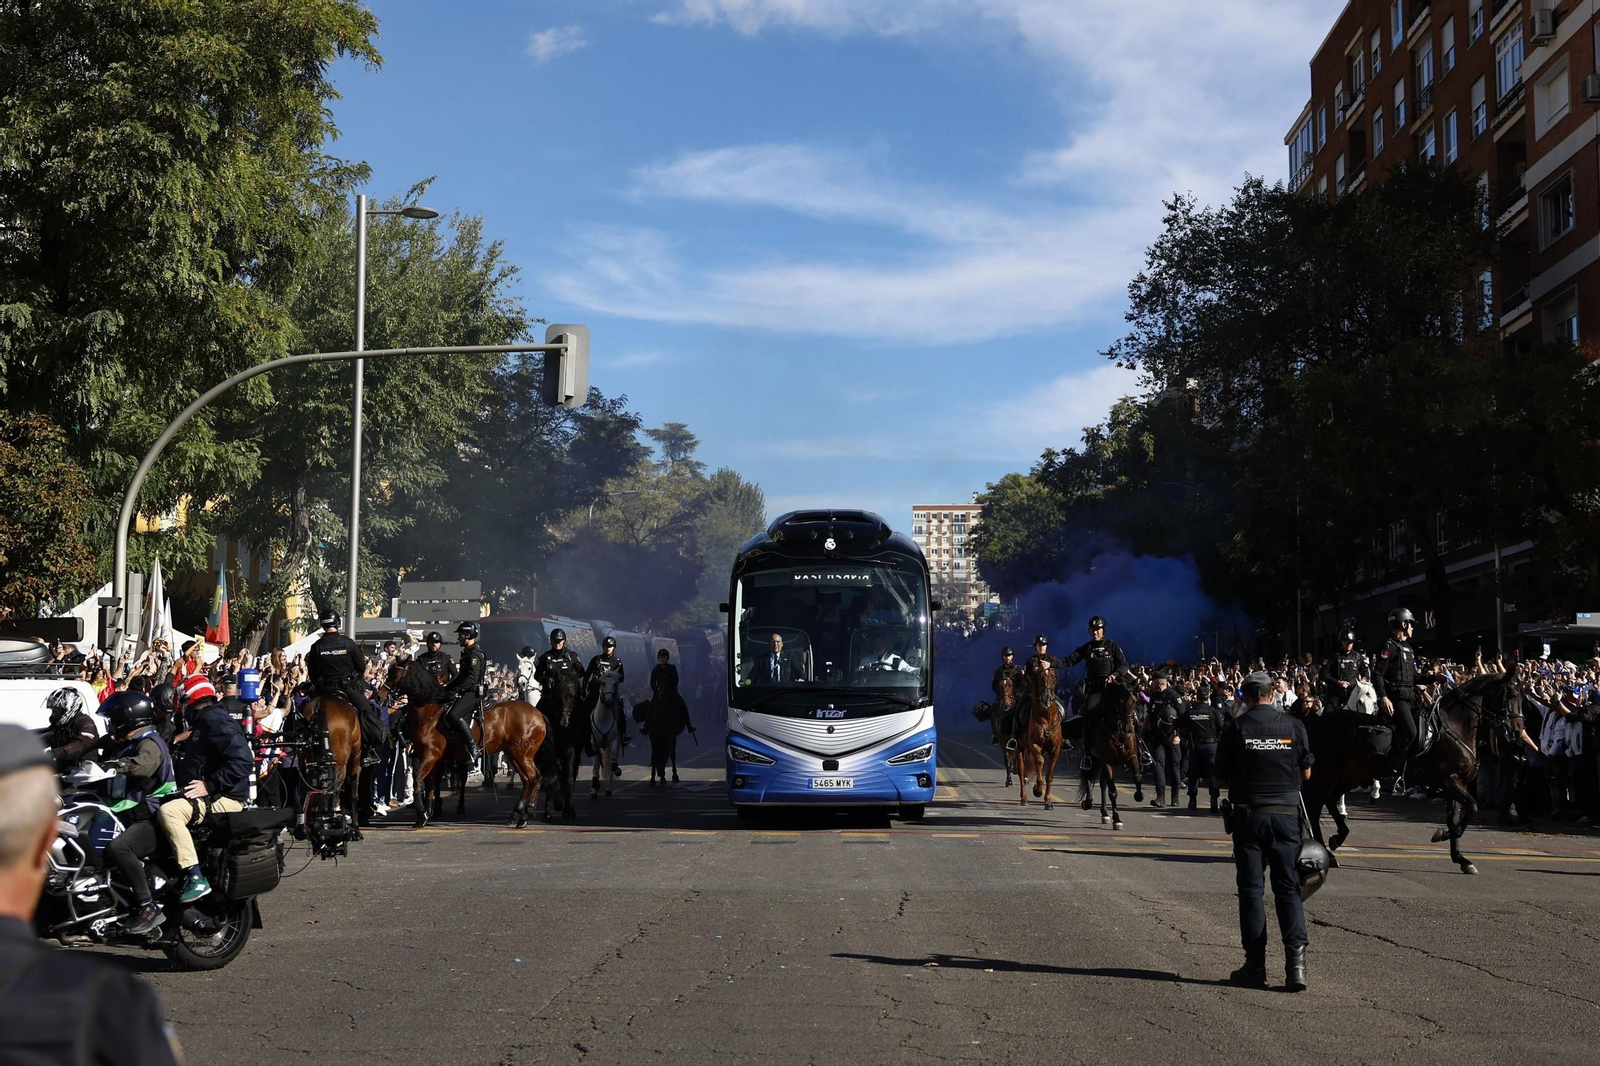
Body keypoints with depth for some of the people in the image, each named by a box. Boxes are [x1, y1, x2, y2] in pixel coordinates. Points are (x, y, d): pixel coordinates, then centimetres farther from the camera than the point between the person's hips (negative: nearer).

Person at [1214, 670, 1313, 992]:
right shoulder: (1294, 726, 0)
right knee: (1287, 887, 7)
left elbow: (1219, 780, -1)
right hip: (1287, 814, 1)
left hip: (1249, 814, -1)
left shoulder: (1236, 728, -5)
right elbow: (1306, 774, 8)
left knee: (1250, 888, 6)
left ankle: (1255, 965, 8)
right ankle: (1295, 956, -8)